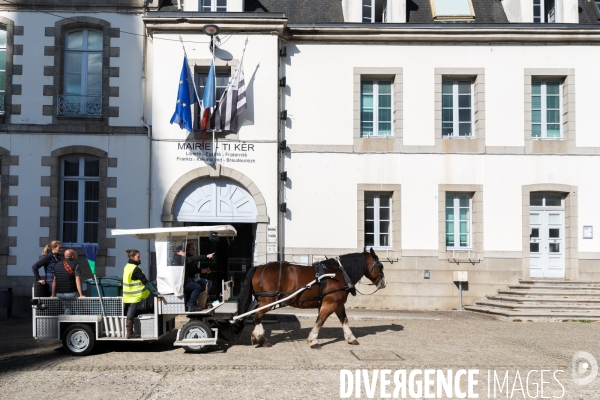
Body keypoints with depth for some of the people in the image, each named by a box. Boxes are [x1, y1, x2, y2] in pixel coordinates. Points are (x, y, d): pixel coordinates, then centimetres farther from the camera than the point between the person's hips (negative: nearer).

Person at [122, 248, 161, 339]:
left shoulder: (127, 266, 10)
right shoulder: (136, 269, -19)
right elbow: (145, 282, -21)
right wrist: (155, 292, -20)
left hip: (128, 295, 9)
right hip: (136, 295, -9)